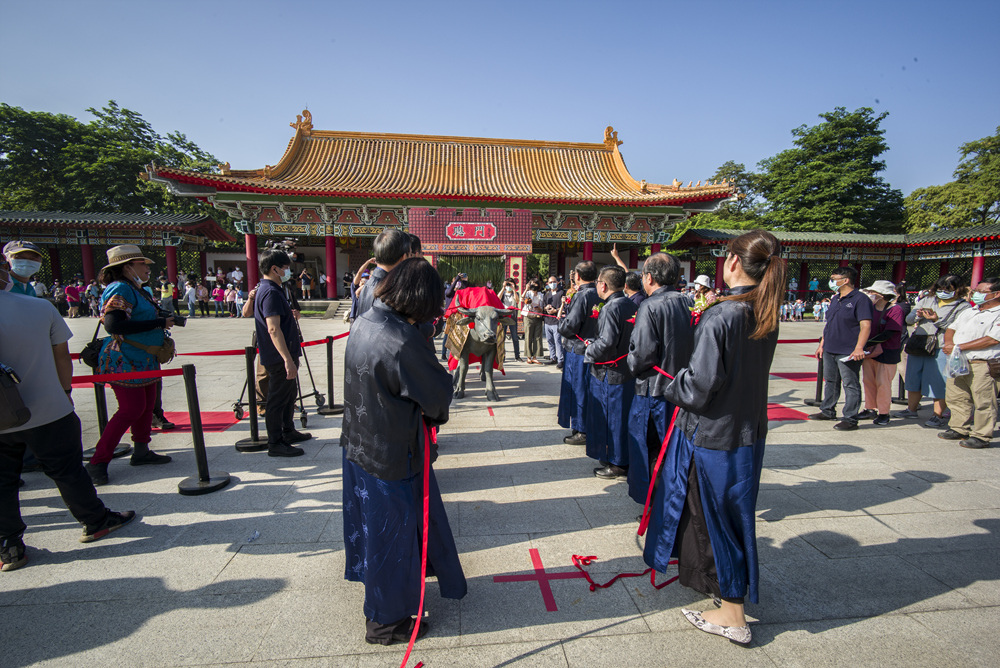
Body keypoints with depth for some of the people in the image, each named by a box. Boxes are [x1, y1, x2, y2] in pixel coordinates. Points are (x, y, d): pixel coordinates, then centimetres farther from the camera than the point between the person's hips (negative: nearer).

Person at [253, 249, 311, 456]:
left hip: (284, 356, 11)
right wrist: (288, 359, -30)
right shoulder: (271, 293, -20)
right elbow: (273, 329, -28)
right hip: (279, 358, -11)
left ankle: (288, 433, 34)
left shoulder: (274, 290, 13)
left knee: (289, 394, 20)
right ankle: (275, 444, 8)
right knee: (277, 400, -2)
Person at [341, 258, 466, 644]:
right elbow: (439, 393, -19)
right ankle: (386, 621, 34)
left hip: (360, 443, 9)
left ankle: (380, 599, 52)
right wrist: (435, 414, 3)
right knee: (393, 532, 11)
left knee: (373, 524, 27)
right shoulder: (404, 342, -30)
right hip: (394, 454, -9)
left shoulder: (364, 323, -2)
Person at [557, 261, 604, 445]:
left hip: (578, 350, -8)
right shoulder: (600, 295, 5)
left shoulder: (582, 296, -18)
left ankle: (582, 432, 10)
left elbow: (569, 326, -22)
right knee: (589, 390, 17)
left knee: (578, 390, 2)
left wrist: (561, 321, -1)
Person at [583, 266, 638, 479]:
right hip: (628, 371, 9)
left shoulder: (611, 308, -19)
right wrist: (594, 342, 13)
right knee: (623, 418, 18)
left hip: (610, 373, -9)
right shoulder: (631, 305, 8)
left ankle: (616, 464, 15)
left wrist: (589, 351, -8)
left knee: (611, 419, 4)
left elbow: (607, 342, -26)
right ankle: (625, 460, 30)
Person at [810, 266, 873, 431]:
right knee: (830, 382, 17)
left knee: (850, 385, -1)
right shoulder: (835, 299, 15)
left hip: (848, 353, -8)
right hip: (829, 350, 8)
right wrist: (822, 343, 18)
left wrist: (859, 348, -26)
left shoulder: (860, 299, -10)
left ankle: (850, 419, 5)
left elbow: (866, 326, -17)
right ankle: (828, 411, 30)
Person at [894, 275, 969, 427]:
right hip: (918, 345, 5)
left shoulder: (963, 306, 0)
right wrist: (917, 315, -10)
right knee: (913, 379, 12)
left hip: (941, 349, -5)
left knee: (938, 383, -2)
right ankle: (911, 410, 25)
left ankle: (938, 415, 10)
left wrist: (937, 320, -20)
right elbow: (908, 319, 10)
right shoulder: (927, 300, 13)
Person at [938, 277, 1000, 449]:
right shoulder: (968, 312, 18)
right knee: (956, 397, 12)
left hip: (983, 365, -7)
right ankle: (960, 429, 24)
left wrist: (958, 346, -16)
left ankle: (981, 436, 7)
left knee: (983, 402, -1)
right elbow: (951, 329, 19)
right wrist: (949, 342, -4)